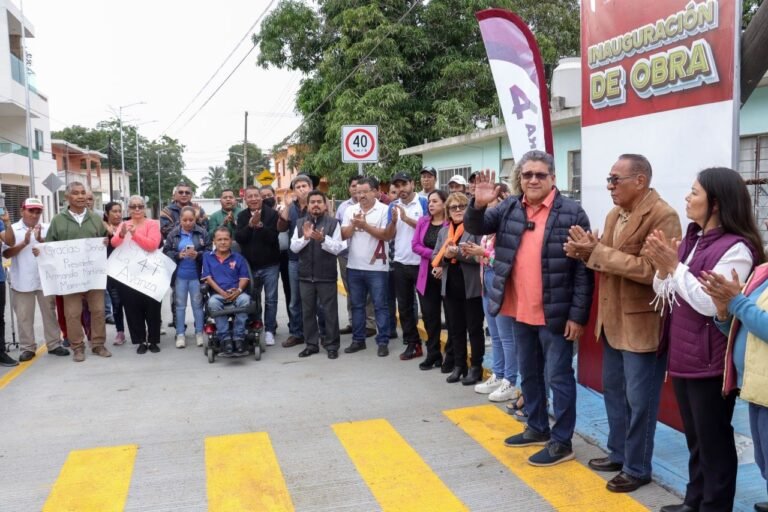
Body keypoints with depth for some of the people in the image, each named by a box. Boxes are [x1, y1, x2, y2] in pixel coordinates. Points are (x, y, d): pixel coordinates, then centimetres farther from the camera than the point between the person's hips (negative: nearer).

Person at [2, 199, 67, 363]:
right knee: (24, 316, 5)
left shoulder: (46, 228, 3)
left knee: (49, 312, 10)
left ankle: (54, 344, 19)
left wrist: (40, 240, -19)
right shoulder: (12, 230, 0)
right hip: (22, 281, -1)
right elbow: (6, 254, -5)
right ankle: (27, 348, 14)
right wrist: (24, 243, -18)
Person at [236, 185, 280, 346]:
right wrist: (250, 225, -22)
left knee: (271, 299, 2)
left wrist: (260, 225, -28)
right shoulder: (242, 216, 3)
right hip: (250, 265, 3)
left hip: (270, 264, -3)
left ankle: (269, 330, 10)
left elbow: (273, 237, -16)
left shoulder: (272, 214, -9)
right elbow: (239, 238, -8)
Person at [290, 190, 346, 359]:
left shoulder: (333, 223, -2)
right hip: (306, 275, 4)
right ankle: (311, 344, 22)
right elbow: (293, 247, 1)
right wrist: (305, 237, -16)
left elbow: (337, 248, -8)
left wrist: (323, 239, -24)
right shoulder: (301, 223, 8)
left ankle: (332, 345, 12)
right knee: (308, 311, 11)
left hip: (327, 275, -3)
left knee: (330, 311, 3)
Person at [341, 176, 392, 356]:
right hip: (354, 266, 5)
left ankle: (383, 342, 9)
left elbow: (386, 235, -13)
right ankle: (358, 339, 23)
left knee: (380, 306, 2)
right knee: (357, 305, 13)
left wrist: (365, 225, -18)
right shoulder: (350, 210, 7)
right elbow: (344, 234, 2)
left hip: (377, 267, -4)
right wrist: (354, 224, -15)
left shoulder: (384, 210, -6)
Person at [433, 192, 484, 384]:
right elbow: (435, 256, 12)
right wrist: (444, 257, -10)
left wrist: (457, 253, -22)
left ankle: (476, 367, 14)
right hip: (451, 286, 6)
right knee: (455, 328, 13)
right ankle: (459, 365, 24)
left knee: (474, 328, 5)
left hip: (471, 286, -6)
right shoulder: (444, 231, 13)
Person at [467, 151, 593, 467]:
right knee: (528, 374, 19)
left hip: (554, 313, -6)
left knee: (558, 377, 4)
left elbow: (583, 269, -11)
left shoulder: (571, 213, -11)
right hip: (519, 311, 6)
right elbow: (476, 228, 3)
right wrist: (478, 205, -18)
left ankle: (562, 441, 18)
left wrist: (577, 315, -14)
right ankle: (537, 428, 36)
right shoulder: (509, 208, 5)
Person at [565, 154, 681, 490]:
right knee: (613, 391, 19)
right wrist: (585, 252, -6)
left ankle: (637, 468, 21)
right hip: (613, 320, 9)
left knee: (638, 400, 5)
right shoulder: (614, 215, 10)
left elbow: (651, 269, -26)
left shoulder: (662, 216, -18)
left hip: (641, 324, -9)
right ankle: (618, 453, 36)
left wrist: (597, 252, -25)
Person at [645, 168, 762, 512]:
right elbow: (664, 294, 11)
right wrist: (661, 267, -8)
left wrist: (675, 266, -21)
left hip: (710, 361, -8)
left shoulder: (736, 248, -16)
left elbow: (710, 304, -23)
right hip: (682, 355, 8)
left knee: (713, 440, 6)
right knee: (694, 437, 20)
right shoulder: (692, 239, 9)